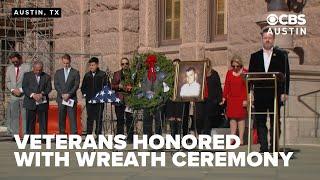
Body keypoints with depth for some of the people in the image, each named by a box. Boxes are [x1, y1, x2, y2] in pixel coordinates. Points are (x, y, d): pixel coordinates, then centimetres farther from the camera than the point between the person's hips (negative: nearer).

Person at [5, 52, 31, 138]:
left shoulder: (27, 67, 2)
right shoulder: (9, 68, 15)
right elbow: (7, 81, 16)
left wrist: (21, 90, -11)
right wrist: (13, 90, -2)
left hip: (25, 95, -3)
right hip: (13, 96, 4)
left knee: (25, 116, -4)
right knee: (13, 116, 1)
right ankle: (14, 135, 5)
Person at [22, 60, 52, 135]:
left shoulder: (47, 77, 11)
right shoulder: (27, 75, 8)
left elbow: (49, 88, 2)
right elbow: (24, 87, -1)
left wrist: (41, 94, -18)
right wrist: (32, 95, -16)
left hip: (43, 103, 1)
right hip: (30, 103, 0)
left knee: (43, 123, 0)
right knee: (30, 123, 2)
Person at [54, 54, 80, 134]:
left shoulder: (75, 72, 5)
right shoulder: (58, 72, 12)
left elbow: (76, 85, -2)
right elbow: (56, 85, 5)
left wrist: (68, 94, -12)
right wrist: (62, 94, -8)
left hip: (71, 98, -2)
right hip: (61, 98, 2)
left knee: (73, 118, -7)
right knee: (61, 118, 3)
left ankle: (74, 134, -10)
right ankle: (62, 133, 8)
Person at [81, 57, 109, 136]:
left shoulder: (103, 75, 1)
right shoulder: (87, 75, 12)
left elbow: (107, 86, 1)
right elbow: (83, 87, 22)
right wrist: (84, 94, 8)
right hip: (89, 101, 3)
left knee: (99, 119, -2)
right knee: (89, 118, 4)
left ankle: (98, 134, 3)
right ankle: (88, 135, 7)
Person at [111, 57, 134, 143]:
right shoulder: (116, 74, 15)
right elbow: (112, 86, 11)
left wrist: (131, 88, -9)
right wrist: (119, 86, -7)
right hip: (119, 100, 1)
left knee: (129, 119, -4)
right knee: (120, 119, 0)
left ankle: (130, 138, 0)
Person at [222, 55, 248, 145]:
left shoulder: (245, 72, -2)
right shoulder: (229, 73, 9)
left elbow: (247, 87, -5)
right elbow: (226, 86, 10)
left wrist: (246, 99, -11)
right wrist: (224, 97, 3)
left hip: (241, 99, -3)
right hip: (231, 99, 3)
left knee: (241, 117, -2)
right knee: (232, 117, 2)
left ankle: (241, 139, 0)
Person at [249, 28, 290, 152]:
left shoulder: (281, 55, 5)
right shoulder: (255, 56, 11)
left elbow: (286, 75, 1)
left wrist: (285, 92, -7)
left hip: (275, 94, -2)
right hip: (259, 94, 2)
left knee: (275, 122, 2)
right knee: (260, 122, 0)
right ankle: (263, 148, 2)